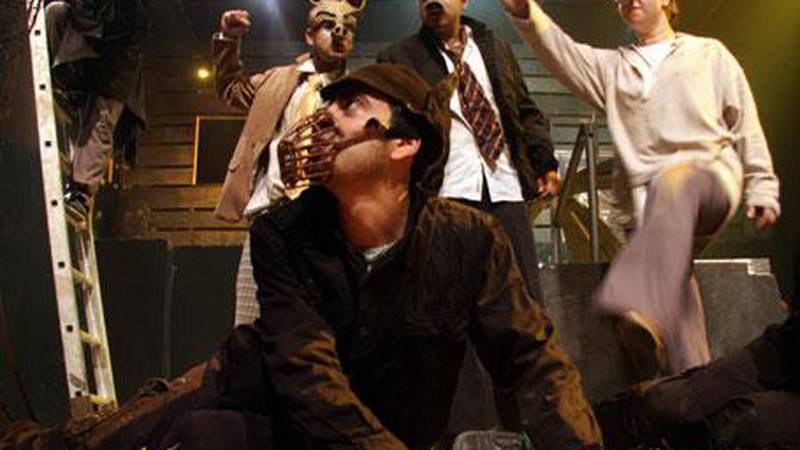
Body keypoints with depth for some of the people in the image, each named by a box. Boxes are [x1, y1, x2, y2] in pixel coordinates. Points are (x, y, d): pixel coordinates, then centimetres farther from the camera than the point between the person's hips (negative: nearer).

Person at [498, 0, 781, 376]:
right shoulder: (611, 66, 24)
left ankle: (644, 310, -61)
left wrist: (762, 187, 9)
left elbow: (744, 122, 17)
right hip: (648, 197, 4)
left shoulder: (709, 53, 21)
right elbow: (561, 52, 5)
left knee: (673, 182, -39)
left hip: (710, 173, -3)